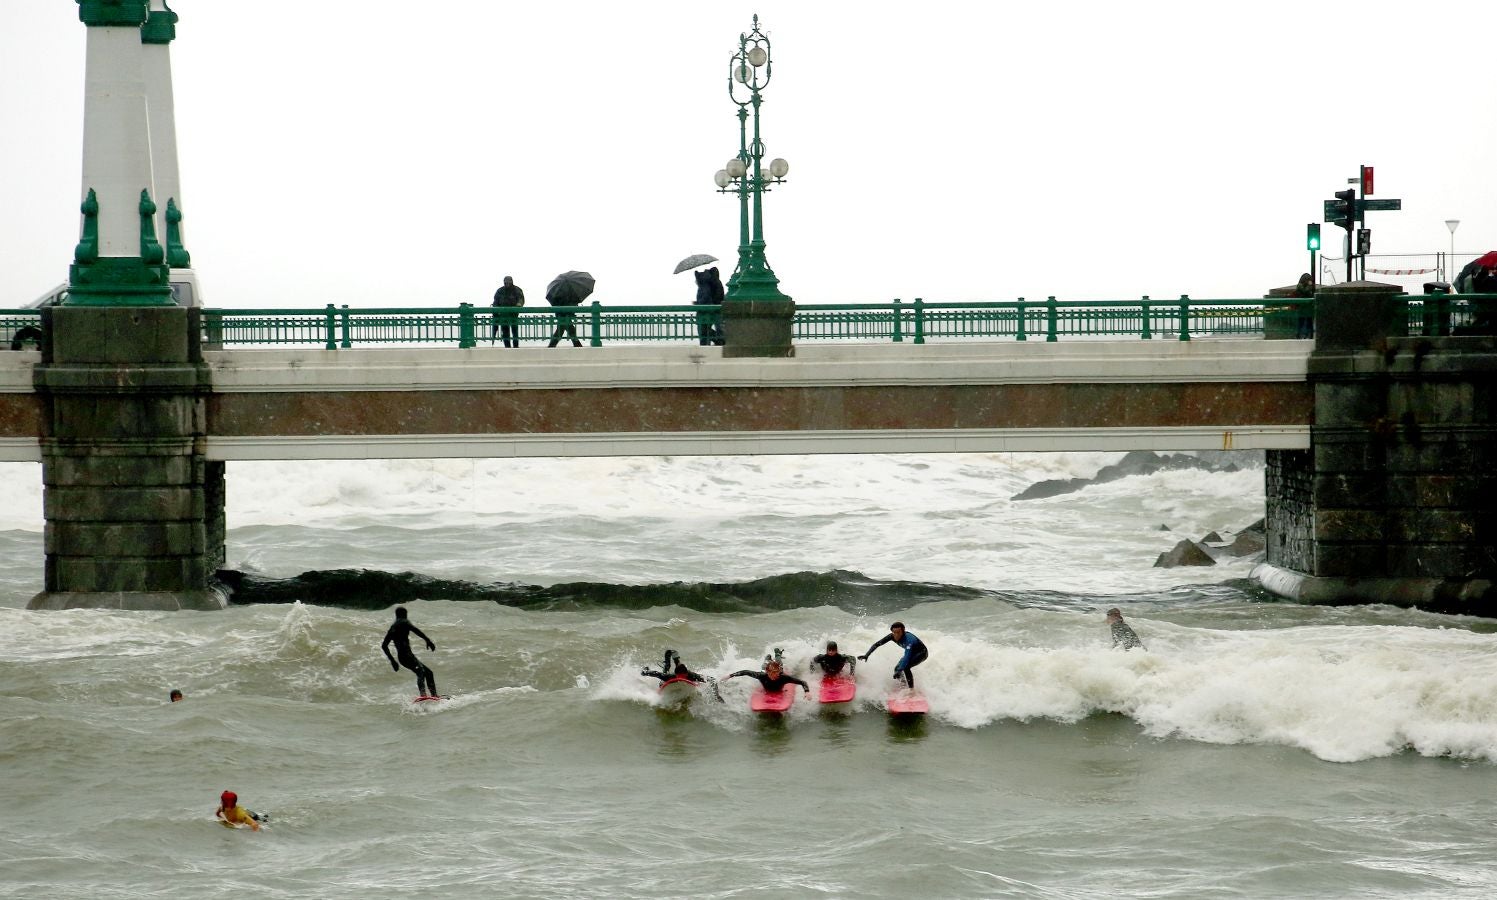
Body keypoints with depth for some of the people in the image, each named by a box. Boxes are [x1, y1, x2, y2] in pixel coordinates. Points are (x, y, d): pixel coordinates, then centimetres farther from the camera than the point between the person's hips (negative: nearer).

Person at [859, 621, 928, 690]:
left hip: (922, 653, -7)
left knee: (905, 667, -27)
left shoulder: (909, 639, -39)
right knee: (897, 669, -1)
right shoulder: (892, 636, -20)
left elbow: (907, 656, -50)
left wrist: (899, 671, -60)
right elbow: (877, 644, -13)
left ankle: (911, 689, -17)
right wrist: (866, 655, -23)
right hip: (911, 652, 7)